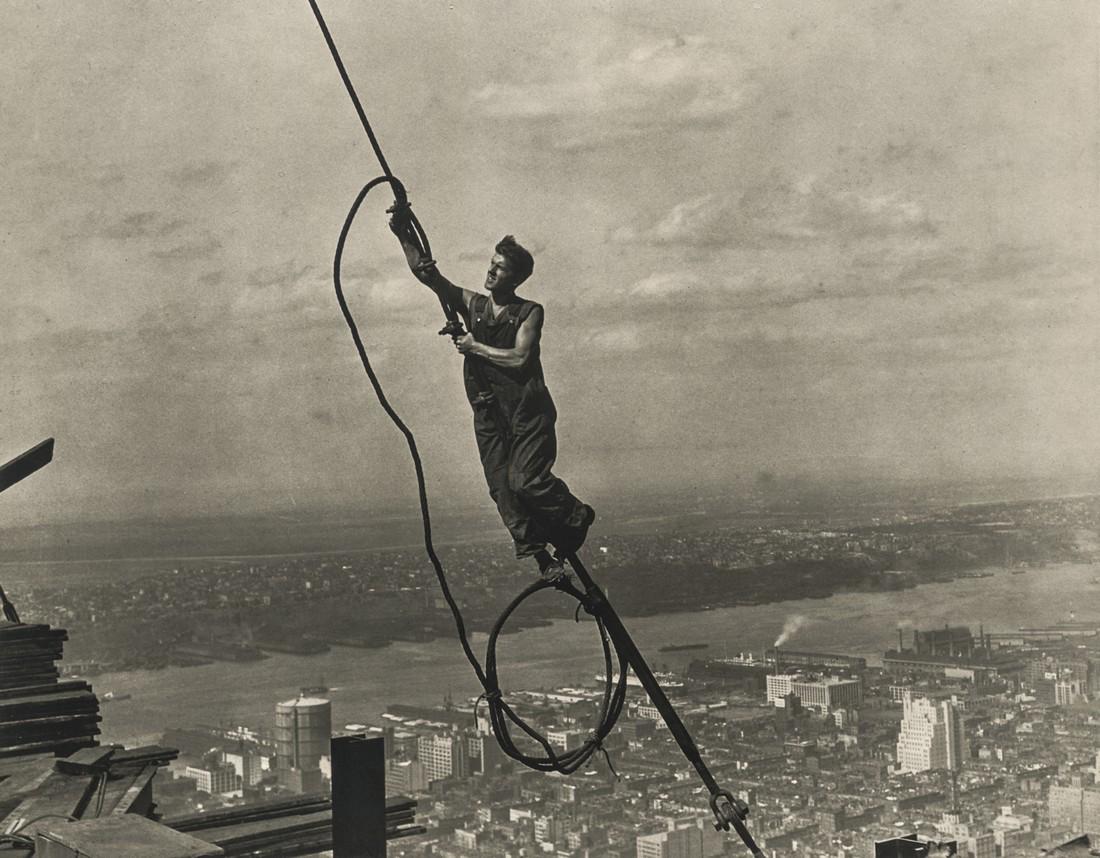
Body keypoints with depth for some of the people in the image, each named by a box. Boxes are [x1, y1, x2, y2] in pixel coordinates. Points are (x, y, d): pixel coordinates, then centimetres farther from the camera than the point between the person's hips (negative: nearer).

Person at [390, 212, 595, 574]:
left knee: (526, 481, -16)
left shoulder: (529, 312, 1)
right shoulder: (472, 305, 11)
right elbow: (426, 273, 3)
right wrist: (404, 236, -10)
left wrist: (477, 347, -7)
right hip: (489, 415, 4)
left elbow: (519, 358, -14)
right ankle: (539, 555, 4)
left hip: (527, 410, -4)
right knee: (503, 490, -3)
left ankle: (575, 517, 10)